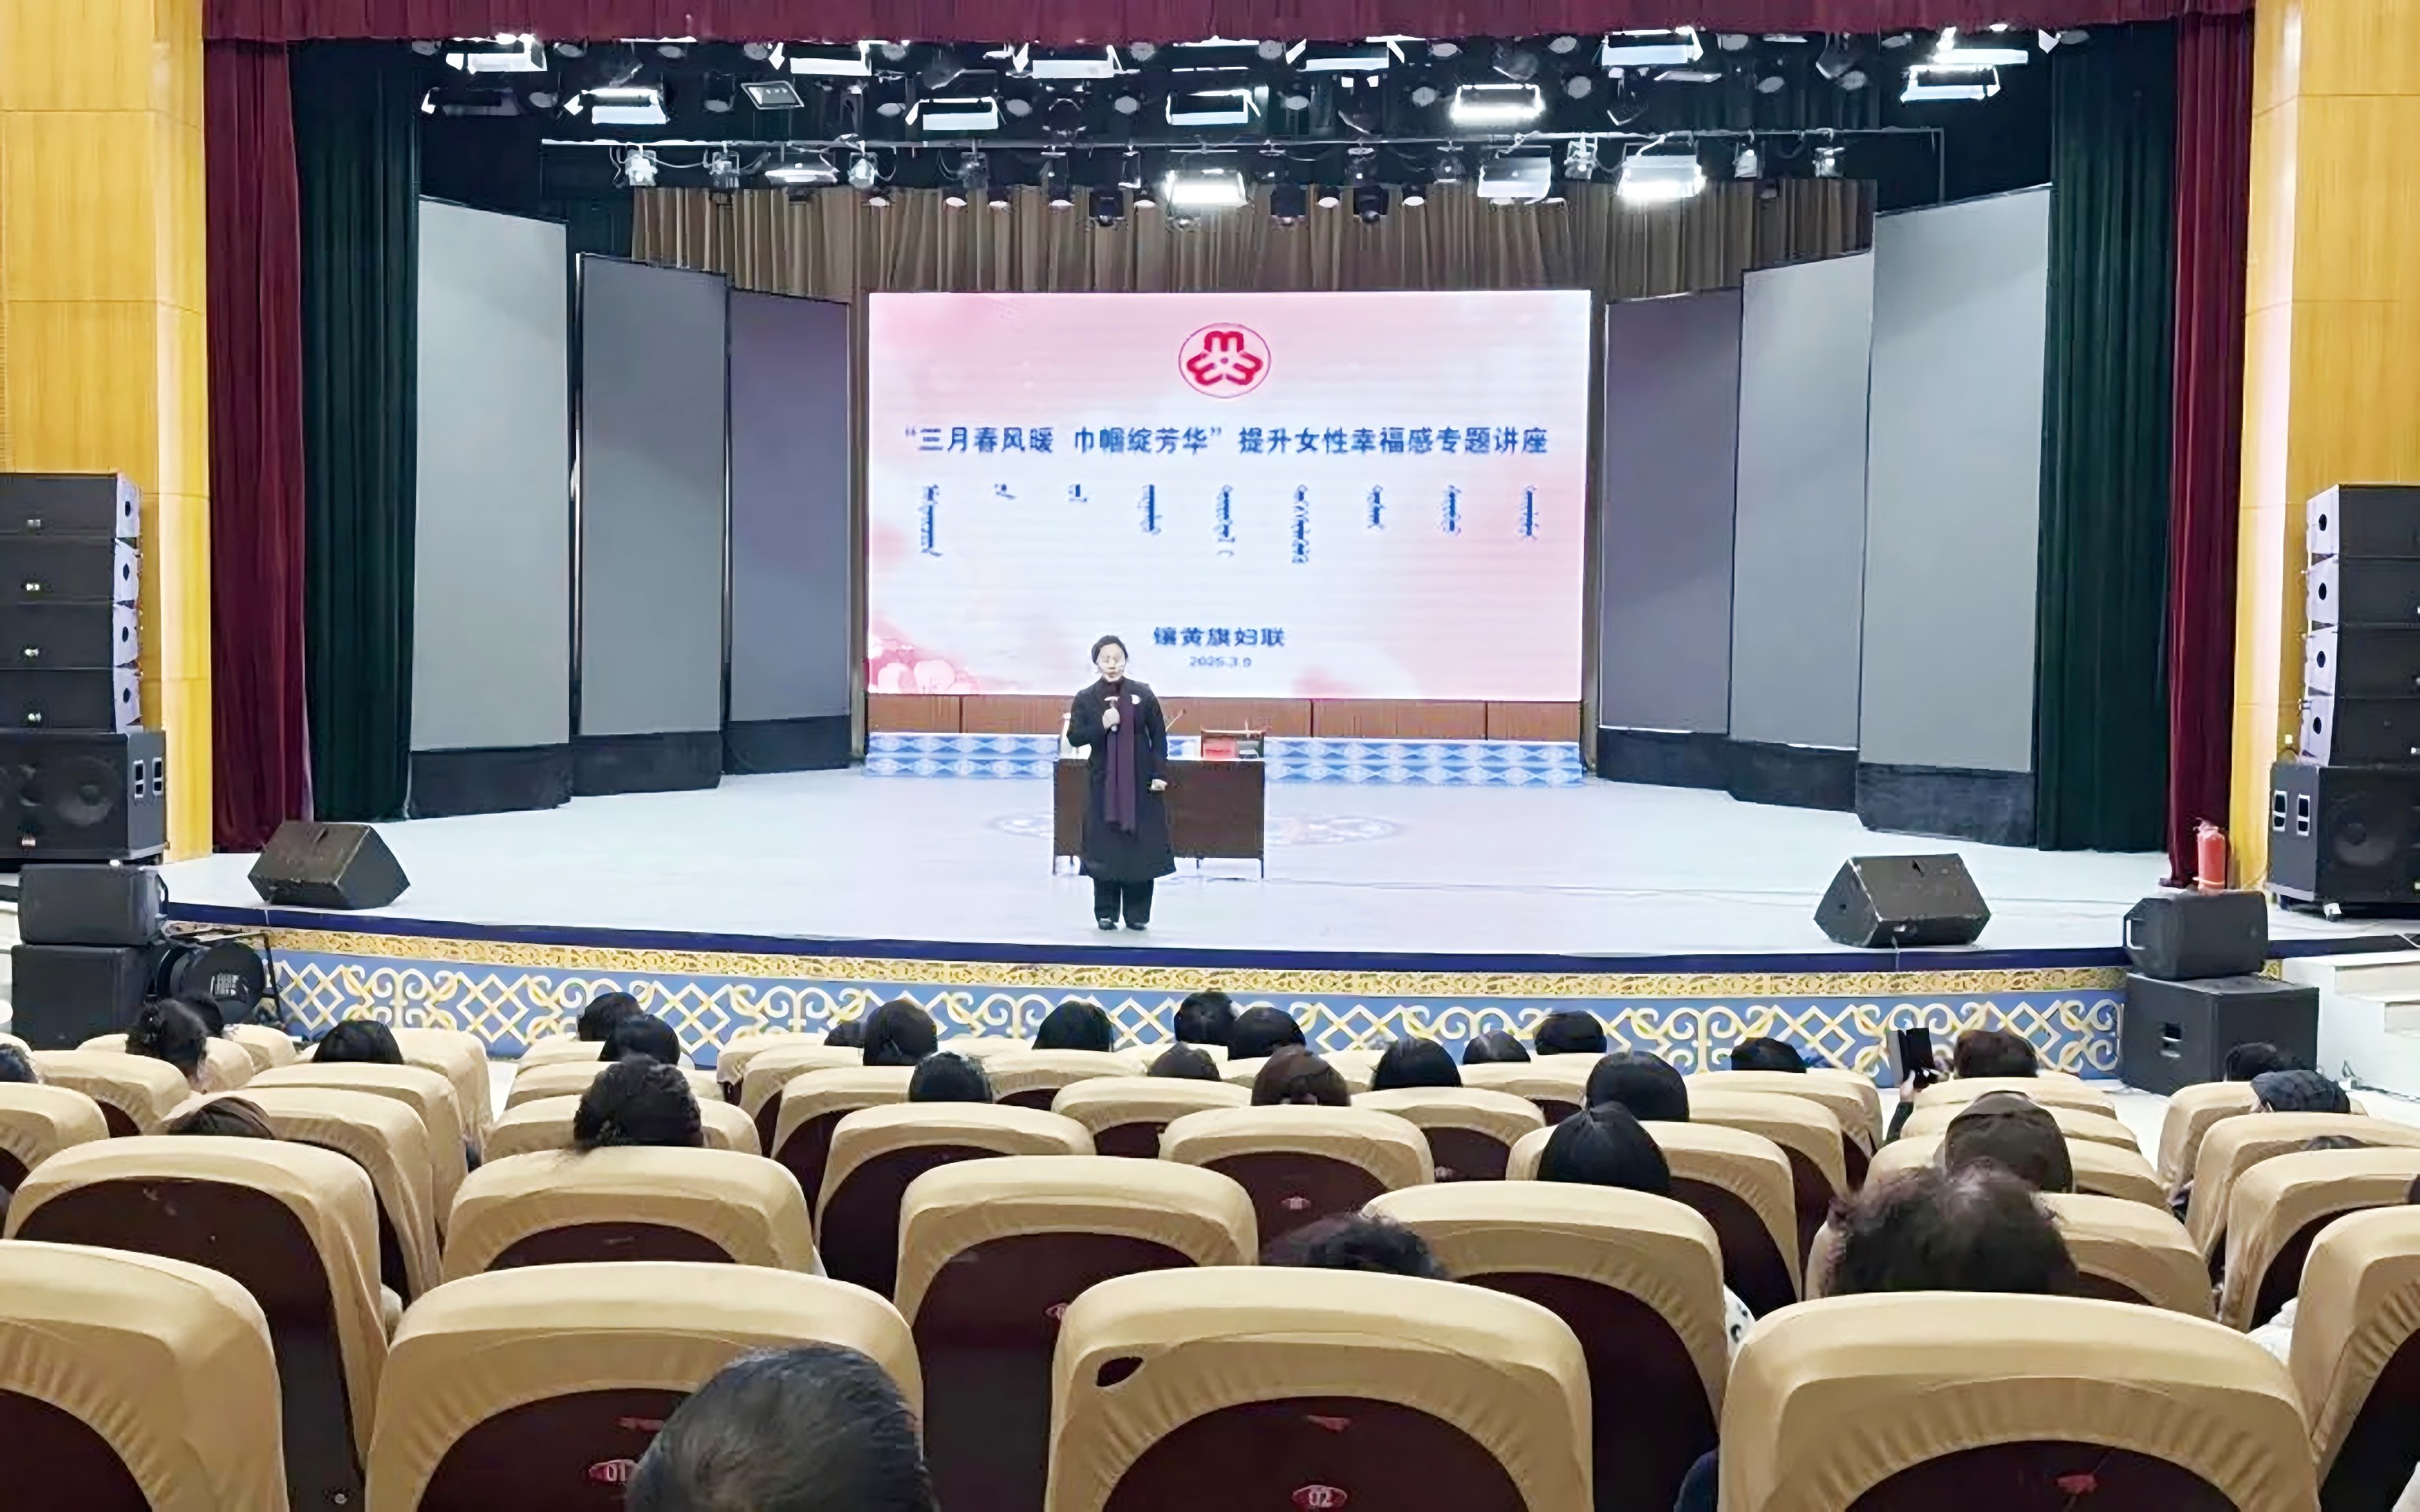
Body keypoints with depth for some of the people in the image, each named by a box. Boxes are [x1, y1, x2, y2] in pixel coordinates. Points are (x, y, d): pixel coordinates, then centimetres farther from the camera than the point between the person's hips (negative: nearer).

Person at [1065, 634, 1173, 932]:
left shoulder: (1143, 694, 0)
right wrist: (1102, 725, -18)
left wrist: (1159, 774, -4)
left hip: (1139, 781, 0)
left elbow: (1159, 736, 3)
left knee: (1141, 844, 0)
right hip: (1103, 781, 0)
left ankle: (1137, 913, 10)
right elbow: (1074, 737, -2)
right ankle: (1106, 912, 12)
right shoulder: (1085, 699, 0)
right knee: (1104, 845, 0)